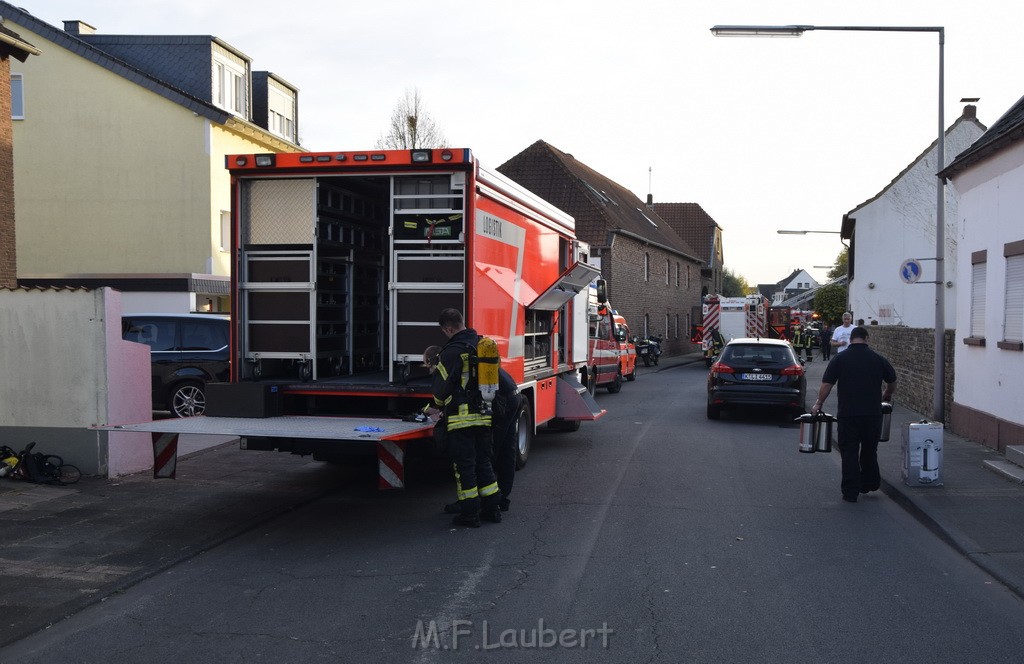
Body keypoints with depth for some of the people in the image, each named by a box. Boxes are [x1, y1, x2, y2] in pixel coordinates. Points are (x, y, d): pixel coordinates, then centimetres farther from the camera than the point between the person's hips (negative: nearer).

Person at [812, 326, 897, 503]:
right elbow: (892, 382, 16)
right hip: (873, 413, 2)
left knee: (849, 452, 4)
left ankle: (850, 492, 3)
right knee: (869, 450, 19)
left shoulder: (840, 358, -2)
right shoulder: (878, 359, 4)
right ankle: (870, 483, 29)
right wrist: (886, 395, 35)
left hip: (848, 414, -2)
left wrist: (818, 404, 7)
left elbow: (826, 385, -5)